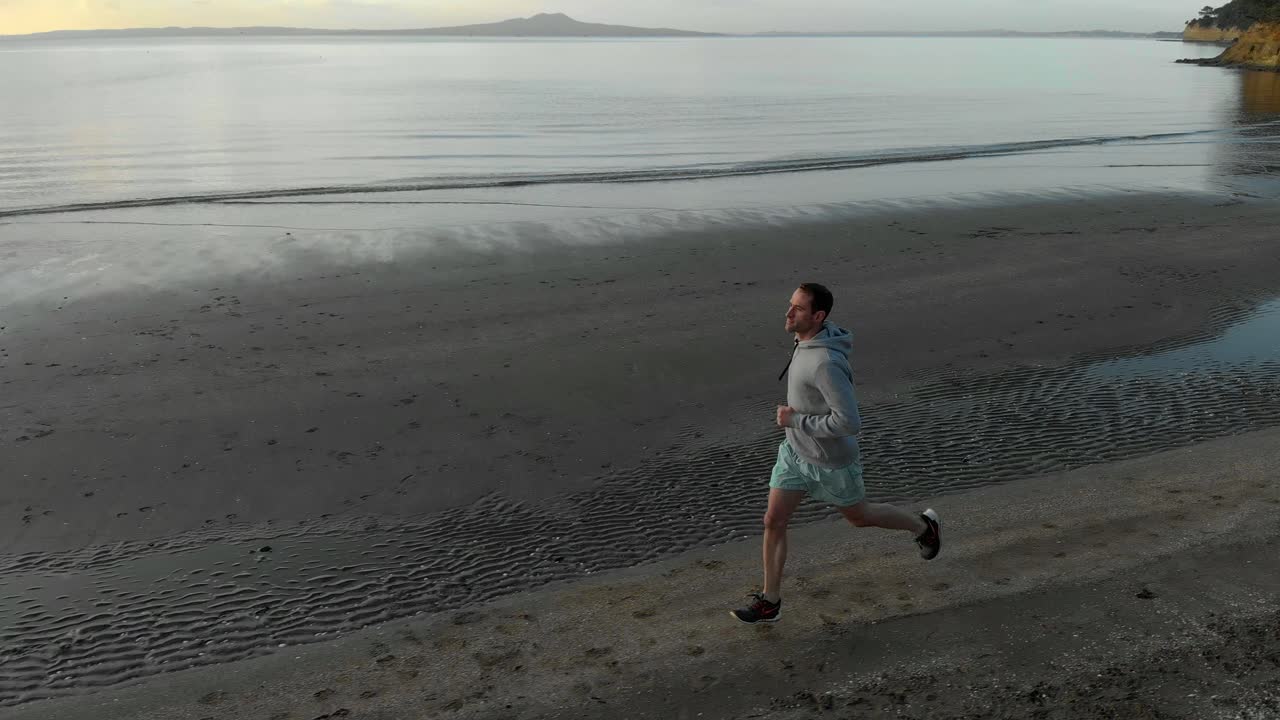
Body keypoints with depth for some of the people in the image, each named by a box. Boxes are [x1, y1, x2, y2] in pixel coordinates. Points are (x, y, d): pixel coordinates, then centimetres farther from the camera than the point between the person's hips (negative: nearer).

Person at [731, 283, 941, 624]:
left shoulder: (826, 364, -35)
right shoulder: (808, 340, -5)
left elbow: (850, 423, -35)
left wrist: (795, 420, -27)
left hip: (830, 461, -8)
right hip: (795, 451, 8)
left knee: (859, 516, 19)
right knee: (773, 521, 4)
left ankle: (923, 526, 46)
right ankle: (770, 602, 16)